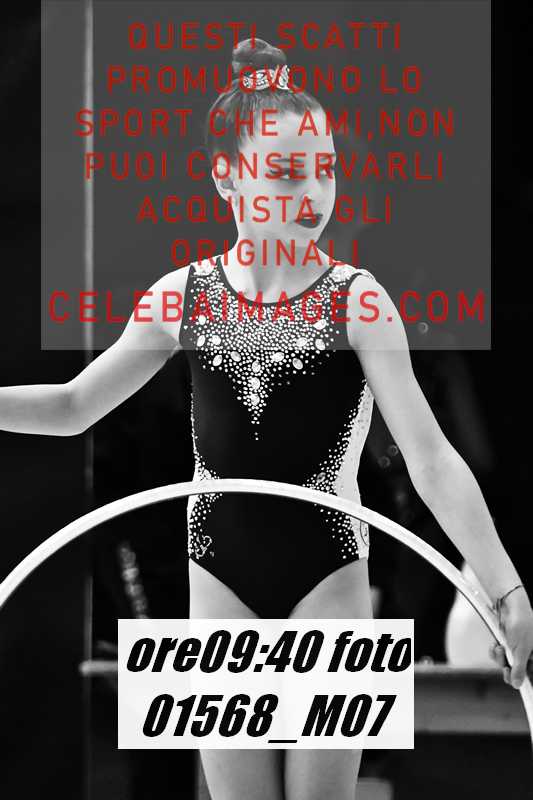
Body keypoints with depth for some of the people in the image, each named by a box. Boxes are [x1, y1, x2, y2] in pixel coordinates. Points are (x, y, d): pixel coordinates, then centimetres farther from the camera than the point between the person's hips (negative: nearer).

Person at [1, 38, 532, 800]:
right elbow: (74, 405, 7)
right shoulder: (186, 295, -4)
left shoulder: (356, 298, -13)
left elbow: (430, 457, -18)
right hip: (221, 577, 2)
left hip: (327, 574, -2)